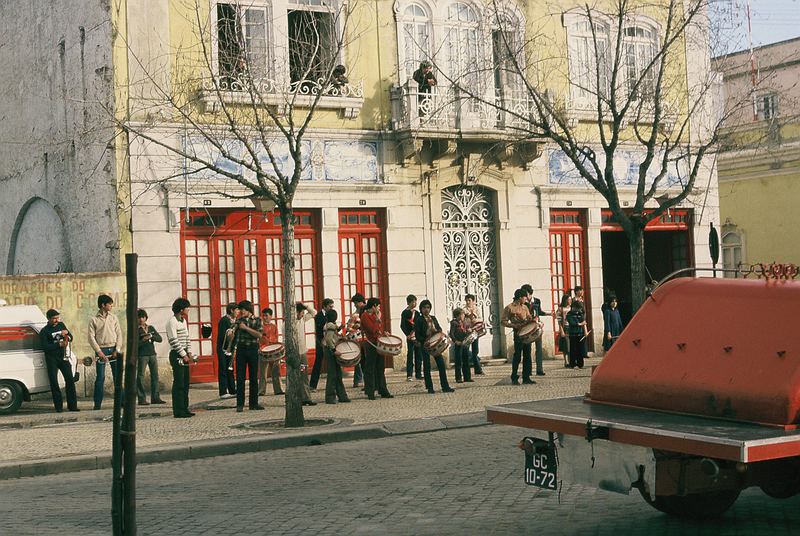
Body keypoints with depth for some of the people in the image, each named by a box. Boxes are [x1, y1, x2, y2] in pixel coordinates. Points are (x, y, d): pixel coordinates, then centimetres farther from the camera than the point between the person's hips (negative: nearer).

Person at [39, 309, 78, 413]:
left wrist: (67, 334, -6)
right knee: (54, 382, -3)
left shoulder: (61, 325, 12)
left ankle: (72, 405, 1)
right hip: (51, 359, -4)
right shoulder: (44, 331, -2)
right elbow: (45, 347, -12)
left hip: (63, 357, 4)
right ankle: (58, 406, 2)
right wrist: (59, 345, -19)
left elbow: (71, 338, 17)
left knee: (70, 380, -2)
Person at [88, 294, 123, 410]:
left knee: (117, 376, 2)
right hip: (101, 350, -3)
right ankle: (97, 403, 2)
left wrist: (117, 350, -4)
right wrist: (99, 352, -11)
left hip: (114, 349, 3)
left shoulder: (113, 318, 11)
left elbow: (119, 334, 8)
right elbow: (91, 337, -3)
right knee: (100, 377, -4)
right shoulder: (93, 320, 1)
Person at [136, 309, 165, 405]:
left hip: (152, 354, 5)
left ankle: (155, 397, 12)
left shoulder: (151, 328, 13)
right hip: (141, 355, -5)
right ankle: (142, 399, -2)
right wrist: (143, 340, -23)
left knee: (155, 376, 6)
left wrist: (151, 336, -11)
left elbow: (160, 338, 5)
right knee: (140, 376, -4)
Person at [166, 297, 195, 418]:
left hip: (184, 354, 9)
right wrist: (183, 355, -15)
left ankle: (184, 408, 17)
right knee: (179, 383, -8)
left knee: (185, 383, 10)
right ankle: (178, 411, -5)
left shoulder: (183, 321, 16)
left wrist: (189, 353, 9)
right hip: (176, 355, -9)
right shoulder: (172, 321, -13)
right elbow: (174, 341, -17)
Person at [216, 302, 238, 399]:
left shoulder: (231, 321, 14)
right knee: (223, 370, -6)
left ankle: (232, 391, 16)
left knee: (230, 370, 11)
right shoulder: (224, 320, -13)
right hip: (223, 349, -9)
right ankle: (223, 392, -6)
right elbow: (223, 336, -19)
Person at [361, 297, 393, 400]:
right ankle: (370, 393, 3)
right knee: (370, 369, -2)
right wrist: (378, 319, -15)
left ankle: (383, 391, 16)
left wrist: (384, 333, 6)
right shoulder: (365, 316, -11)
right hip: (371, 345, -8)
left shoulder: (374, 315, 13)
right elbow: (373, 330, -21)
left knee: (381, 369, 11)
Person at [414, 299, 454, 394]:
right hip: (425, 345, -5)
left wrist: (437, 331, -9)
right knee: (427, 366, 0)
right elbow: (417, 334, -8)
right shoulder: (419, 320, -2)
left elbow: (439, 328, 14)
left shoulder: (433, 318, 14)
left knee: (441, 364, 1)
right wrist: (424, 341, -21)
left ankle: (445, 386, 5)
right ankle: (429, 387, 7)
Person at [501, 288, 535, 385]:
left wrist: (531, 320, -2)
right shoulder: (509, 308, -3)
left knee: (527, 356, 6)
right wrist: (514, 325, -17)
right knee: (517, 356, -6)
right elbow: (503, 321, -5)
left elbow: (529, 318, 22)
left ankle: (526, 377, 11)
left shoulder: (525, 307, 16)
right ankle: (514, 378, 2)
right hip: (518, 334, -6)